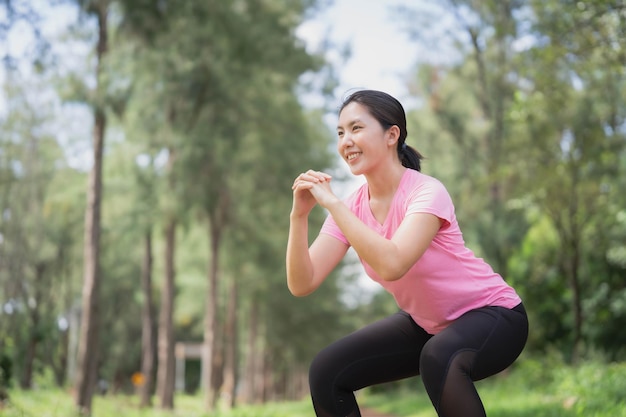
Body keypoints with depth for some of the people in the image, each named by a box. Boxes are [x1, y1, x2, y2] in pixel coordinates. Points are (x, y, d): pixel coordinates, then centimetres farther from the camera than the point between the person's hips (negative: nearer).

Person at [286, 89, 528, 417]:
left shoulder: (427, 192, -25)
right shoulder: (352, 207, -7)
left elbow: (391, 264, -43)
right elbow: (302, 284, -16)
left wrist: (333, 203, -37)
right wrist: (299, 215, -28)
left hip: (491, 314, -7)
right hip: (425, 323, 7)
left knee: (438, 358, -38)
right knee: (327, 373, -4)